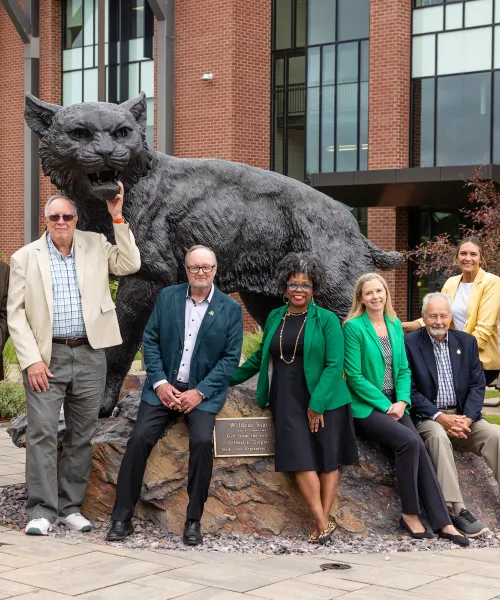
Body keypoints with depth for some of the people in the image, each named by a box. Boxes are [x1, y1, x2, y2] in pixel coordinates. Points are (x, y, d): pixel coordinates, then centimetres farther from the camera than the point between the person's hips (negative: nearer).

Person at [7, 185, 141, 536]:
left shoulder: (95, 246, 8)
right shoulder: (25, 257, 2)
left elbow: (131, 264, -3)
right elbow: (15, 313, 0)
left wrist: (118, 219, -6)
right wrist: (31, 359, -10)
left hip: (89, 355, 2)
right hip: (46, 357, -2)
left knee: (82, 436, 7)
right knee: (42, 433, -8)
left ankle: (71, 507, 16)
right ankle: (42, 511, -3)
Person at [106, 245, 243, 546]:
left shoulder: (231, 309, 0)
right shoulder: (168, 297, 6)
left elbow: (231, 357, -3)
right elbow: (150, 340, 5)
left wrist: (200, 391, -12)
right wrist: (159, 382, -8)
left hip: (203, 391, -2)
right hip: (164, 387, 2)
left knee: (202, 440, -27)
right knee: (139, 438, -18)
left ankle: (194, 521, -13)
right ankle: (122, 518, -8)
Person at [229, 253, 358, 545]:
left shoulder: (326, 320, -2)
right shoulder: (274, 318, 11)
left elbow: (334, 364, -8)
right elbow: (261, 356, 22)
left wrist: (317, 404, -15)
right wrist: (230, 378, 20)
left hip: (324, 401, -2)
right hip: (288, 400, 2)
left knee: (328, 460, 0)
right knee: (301, 458, -12)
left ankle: (323, 522, 6)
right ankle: (323, 524, -10)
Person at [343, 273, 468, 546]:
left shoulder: (395, 325, 11)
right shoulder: (353, 327, -8)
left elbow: (403, 369, 11)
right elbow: (354, 376, -11)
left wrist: (402, 402, -6)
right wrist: (385, 405, -14)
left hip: (394, 404, 5)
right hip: (366, 407, -5)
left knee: (417, 447, -19)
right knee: (410, 441, -26)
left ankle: (442, 521, -18)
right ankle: (410, 514, -12)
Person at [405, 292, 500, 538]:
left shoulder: (467, 342, 8)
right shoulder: (409, 343, -4)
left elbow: (477, 384, 5)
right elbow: (409, 389, -8)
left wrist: (467, 418, -12)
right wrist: (439, 417, -19)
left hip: (463, 415, 4)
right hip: (428, 417, -4)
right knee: (438, 437, -36)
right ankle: (456, 509, -36)